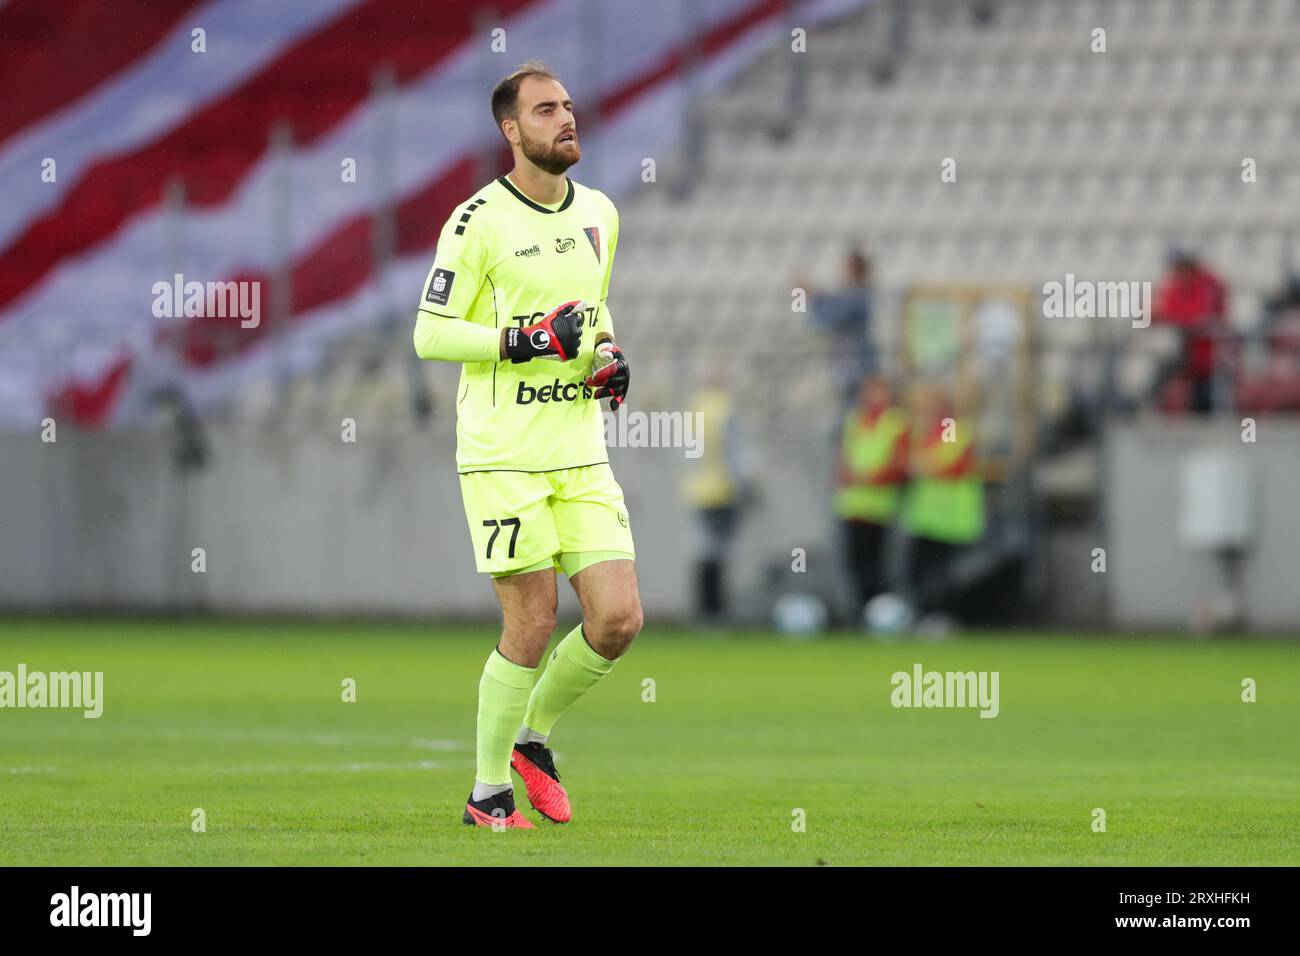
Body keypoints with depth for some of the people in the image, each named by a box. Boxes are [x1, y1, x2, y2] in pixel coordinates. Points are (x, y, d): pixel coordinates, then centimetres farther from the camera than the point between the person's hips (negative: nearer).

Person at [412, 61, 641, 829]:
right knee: (532, 623, -6)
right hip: (504, 456, -6)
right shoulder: (479, 223, -8)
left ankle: (534, 735, 22)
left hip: (582, 454, 6)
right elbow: (430, 334, -8)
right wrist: (526, 341, -19)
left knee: (619, 620, -4)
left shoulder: (599, 215, 11)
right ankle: (489, 792, 9)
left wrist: (611, 355, 7)